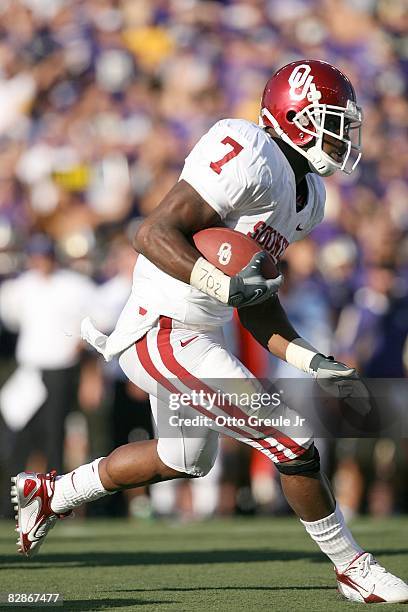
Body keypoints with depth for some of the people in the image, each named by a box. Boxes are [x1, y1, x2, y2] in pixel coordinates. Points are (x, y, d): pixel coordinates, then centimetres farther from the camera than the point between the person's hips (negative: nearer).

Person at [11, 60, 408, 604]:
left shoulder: (307, 192, 10)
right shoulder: (248, 156, -21)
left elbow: (256, 301, 14)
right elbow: (154, 233, -25)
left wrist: (309, 361, 4)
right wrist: (226, 285, -37)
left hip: (196, 336, 11)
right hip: (162, 334, -11)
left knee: (185, 459, 30)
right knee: (294, 447, -9)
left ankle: (50, 493, 45)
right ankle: (353, 569, 8)